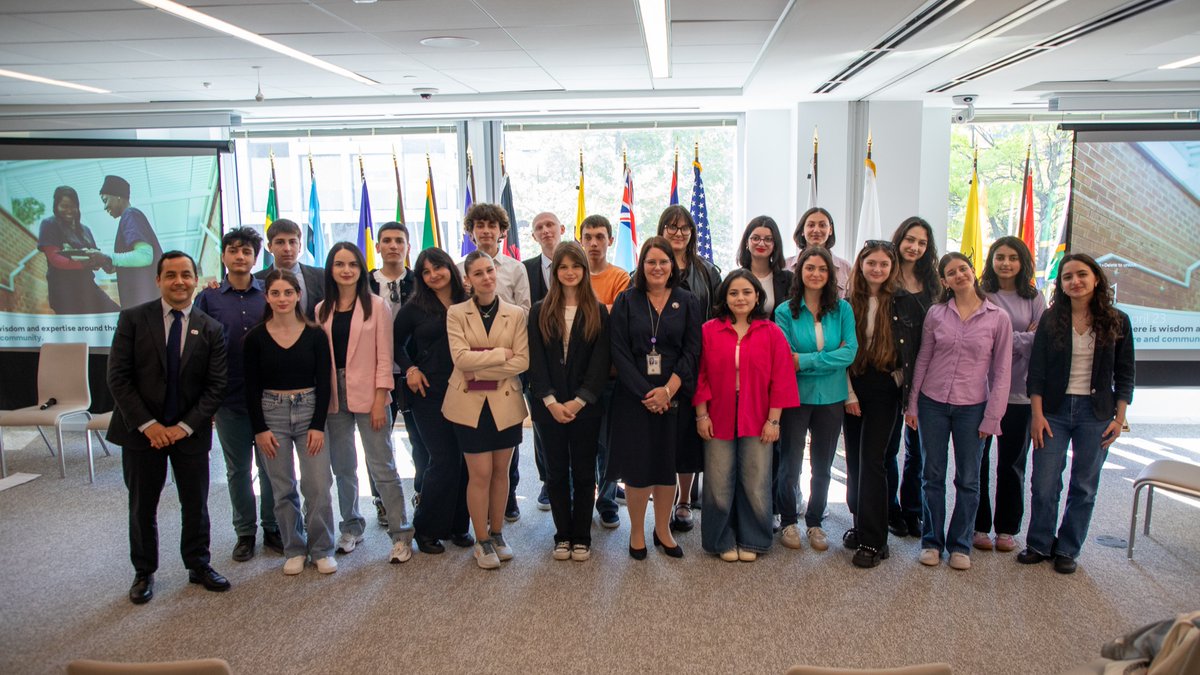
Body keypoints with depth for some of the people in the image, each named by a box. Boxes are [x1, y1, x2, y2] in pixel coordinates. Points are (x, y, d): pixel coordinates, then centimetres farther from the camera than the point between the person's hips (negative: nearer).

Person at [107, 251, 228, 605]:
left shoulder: (210, 329, -1)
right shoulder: (133, 319, -5)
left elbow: (216, 385, -3)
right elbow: (118, 377, -8)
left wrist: (185, 426, -12)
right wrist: (148, 425, -13)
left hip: (191, 432, 1)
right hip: (141, 430, -1)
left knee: (196, 505, 10)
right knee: (142, 507, 11)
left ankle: (198, 565, 28)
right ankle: (144, 572, 28)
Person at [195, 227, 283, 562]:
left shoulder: (269, 293, 2)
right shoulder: (208, 298, 3)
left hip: (268, 394, 0)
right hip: (229, 398, 0)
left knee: (270, 465, 7)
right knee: (238, 468, 10)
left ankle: (272, 528, 22)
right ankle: (245, 532, 24)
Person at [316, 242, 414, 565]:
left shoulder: (376, 305, -1)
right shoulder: (322, 310, 9)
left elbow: (383, 356, -4)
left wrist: (379, 400, -10)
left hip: (368, 395, -4)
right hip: (333, 396, 4)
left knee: (382, 467, -3)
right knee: (342, 468, 11)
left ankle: (401, 534, 5)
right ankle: (351, 527, 27)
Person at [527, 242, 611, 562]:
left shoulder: (598, 313, 2)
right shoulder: (540, 312, 5)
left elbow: (600, 363, -4)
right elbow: (535, 360, -1)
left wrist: (579, 401, -13)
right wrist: (551, 401, -12)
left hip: (585, 406, -1)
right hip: (549, 406, 1)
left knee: (584, 473, 6)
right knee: (556, 472, 9)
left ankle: (582, 538, 17)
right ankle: (562, 535, 20)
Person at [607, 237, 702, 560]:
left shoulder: (687, 303, 6)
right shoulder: (626, 301, 3)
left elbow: (692, 351, -1)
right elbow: (619, 352, -4)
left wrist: (668, 390, -13)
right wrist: (645, 392, -13)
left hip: (674, 397, 1)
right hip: (634, 396, -1)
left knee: (668, 464, 7)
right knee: (637, 465, 0)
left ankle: (663, 529, 22)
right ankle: (637, 531, 17)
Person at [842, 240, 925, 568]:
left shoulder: (906, 302, -1)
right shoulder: (849, 302, 2)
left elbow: (917, 348, 4)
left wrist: (906, 383, -1)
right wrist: (848, 394, -3)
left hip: (885, 392, -2)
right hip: (853, 390, 3)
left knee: (872, 461, -6)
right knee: (854, 461, 7)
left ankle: (872, 541, -1)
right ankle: (861, 525, 22)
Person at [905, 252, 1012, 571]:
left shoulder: (998, 318, -3)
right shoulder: (936, 314, 0)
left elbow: (1001, 372, -1)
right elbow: (922, 361, 6)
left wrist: (992, 417, -5)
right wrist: (912, 404, 3)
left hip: (972, 407, -1)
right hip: (933, 404, 1)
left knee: (968, 480, 8)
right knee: (933, 476, 9)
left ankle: (960, 544, 22)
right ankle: (932, 540, 22)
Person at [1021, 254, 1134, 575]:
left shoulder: (1117, 322, 1)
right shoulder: (1050, 319, -1)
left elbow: (1125, 374, 5)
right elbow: (1036, 370, -1)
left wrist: (1119, 417, -1)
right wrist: (1037, 414, -7)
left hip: (1096, 413, 1)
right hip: (1054, 410, 0)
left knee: (1084, 486, 7)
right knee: (1044, 484, 1)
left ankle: (1067, 549, 21)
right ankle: (1039, 544, 18)